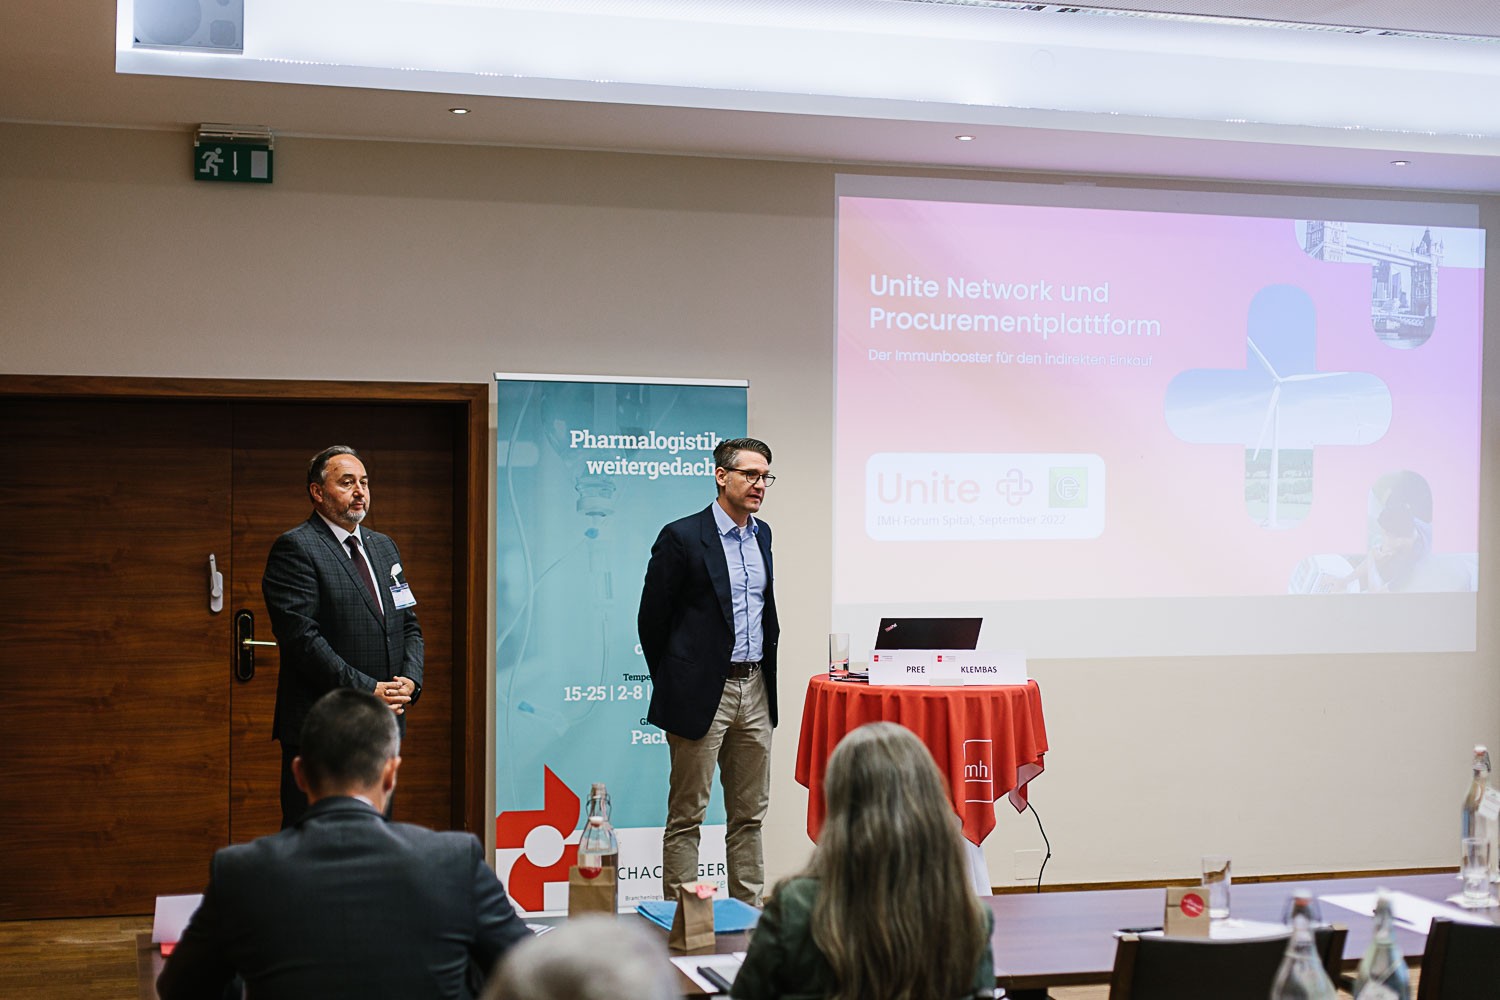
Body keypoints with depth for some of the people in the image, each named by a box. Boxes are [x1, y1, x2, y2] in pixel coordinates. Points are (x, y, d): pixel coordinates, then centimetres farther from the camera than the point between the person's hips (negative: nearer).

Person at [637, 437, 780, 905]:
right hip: (702, 693, -7)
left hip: (755, 690, 7)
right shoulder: (682, 537, -10)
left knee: (750, 814, 11)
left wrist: (766, 669, 16)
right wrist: (672, 686, 0)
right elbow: (652, 619, -5)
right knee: (687, 815, 0)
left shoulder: (762, 534, 11)